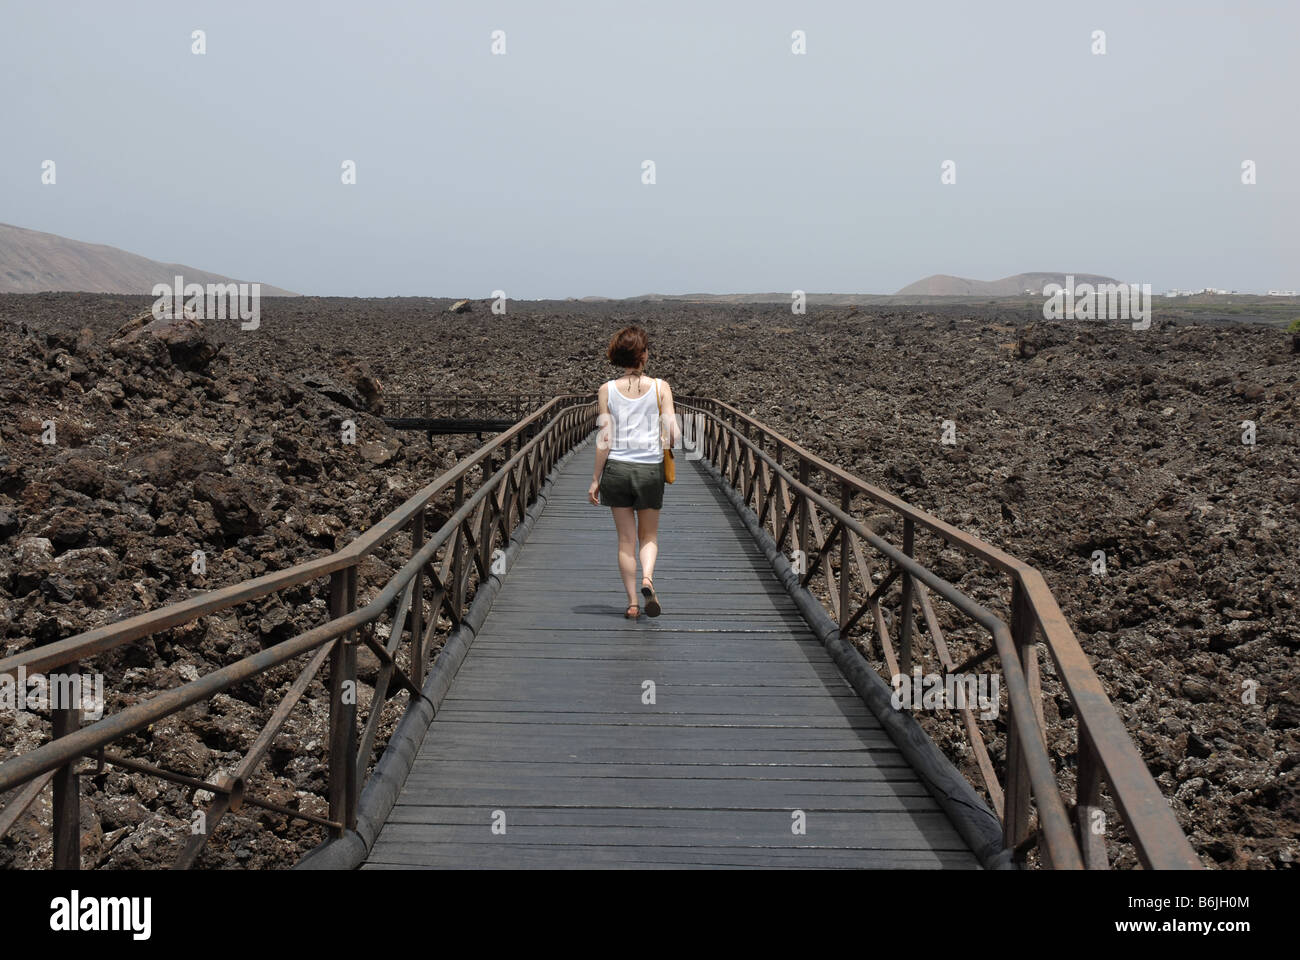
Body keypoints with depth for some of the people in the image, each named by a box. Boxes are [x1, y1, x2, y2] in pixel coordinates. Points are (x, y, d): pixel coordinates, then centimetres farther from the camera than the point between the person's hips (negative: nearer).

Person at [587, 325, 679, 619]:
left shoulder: (607, 390, -2)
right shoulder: (660, 388, -3)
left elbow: (604, 440, -3)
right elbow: (672, 435, -6)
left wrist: (595, 479, 3)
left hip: (617, 467, 1)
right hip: (650, 467, 0)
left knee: (626, 539, 10)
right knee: (649, 535, 16)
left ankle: (632, 602, 10)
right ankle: (647, 579, -11)